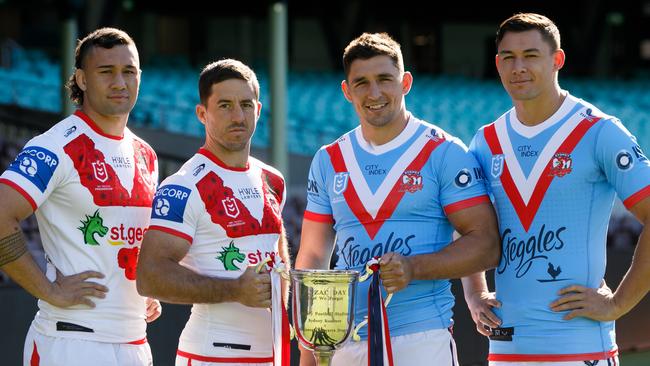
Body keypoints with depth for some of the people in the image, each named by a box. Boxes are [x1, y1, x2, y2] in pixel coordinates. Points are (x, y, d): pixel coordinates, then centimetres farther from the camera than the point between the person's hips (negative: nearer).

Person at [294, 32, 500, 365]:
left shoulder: (443, 153, 0)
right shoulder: (329, 161, 13)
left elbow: (486, 244, -4)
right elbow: (312, 257, 15)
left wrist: (413, 268, -19)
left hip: (422, 338, -4)